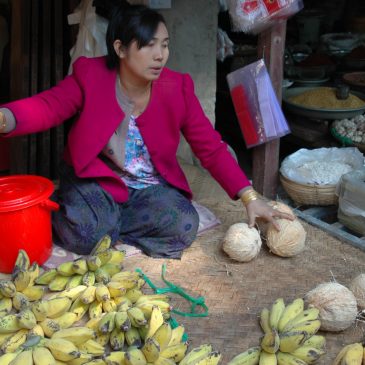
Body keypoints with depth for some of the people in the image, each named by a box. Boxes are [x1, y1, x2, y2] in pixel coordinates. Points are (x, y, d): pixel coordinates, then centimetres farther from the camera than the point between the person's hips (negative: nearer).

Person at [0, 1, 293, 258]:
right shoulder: (90, 75, -12)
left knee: (184, 227, -24)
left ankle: (105, 223, -5)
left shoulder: (177, 88, -9)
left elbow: (212, 148, -9)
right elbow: (48, 106, -21)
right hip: (96, 180, -2)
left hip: (151, 187, 3)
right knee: (85, 232, -31)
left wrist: (250, 197, -19)